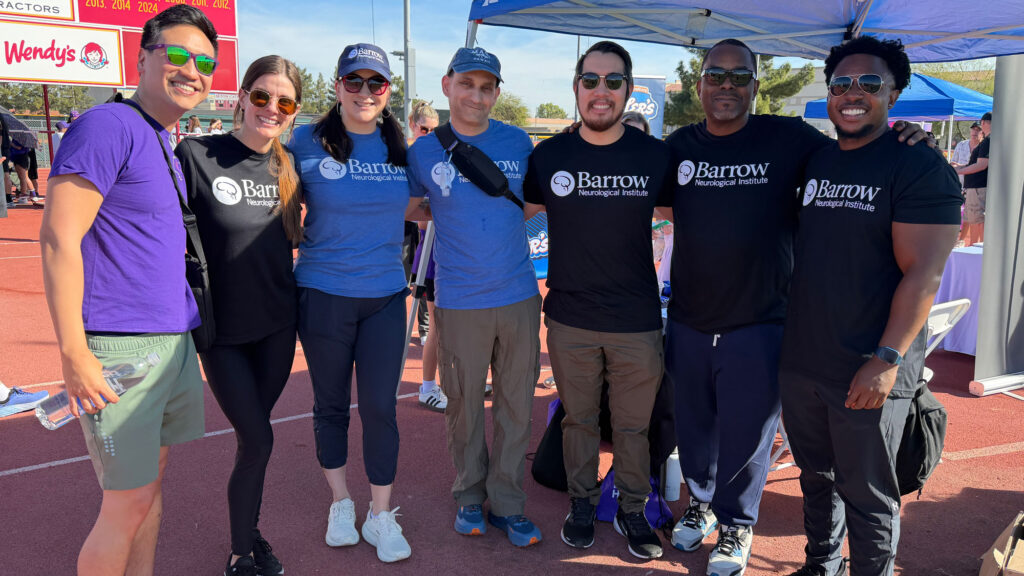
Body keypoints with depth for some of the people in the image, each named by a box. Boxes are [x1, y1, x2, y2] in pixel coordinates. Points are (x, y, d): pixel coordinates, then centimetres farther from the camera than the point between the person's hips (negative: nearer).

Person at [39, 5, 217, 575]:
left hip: (177, 341, 9)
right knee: (129, 503, -1)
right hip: (120, 348, -8)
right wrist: (73, 351, -20)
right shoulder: (109, 126, -12)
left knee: (152, 480, 17)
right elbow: (58, 237, -17)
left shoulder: (166, 145, 15)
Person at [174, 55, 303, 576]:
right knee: (258, 440, -3)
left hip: (278, 325, 4)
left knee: (252, 434, 15)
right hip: (222, 327, -4)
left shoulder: (288, 166, 3)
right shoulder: (195, 155, -12)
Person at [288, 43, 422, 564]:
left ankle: (381, 516, 21)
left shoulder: (401, 146, 4)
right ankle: (341, 504, 34)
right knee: (331, 403, 13)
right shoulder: (308, 142, -4)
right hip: (323, 295, -1)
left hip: (385, 295, 2)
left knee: (380, 407, 2)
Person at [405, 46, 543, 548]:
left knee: (516, 406, 8)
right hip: (459, 303, -1)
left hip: (519, 297, 2)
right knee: (464, 406, 9)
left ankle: (506, 503, 23)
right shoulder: (424, 152, 0)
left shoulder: (518, 143, 4)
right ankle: (470, 497, 29)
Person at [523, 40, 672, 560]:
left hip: (637, 322, 0)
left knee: (632, 425, 11)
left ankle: (633, 509, 31)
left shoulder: (655, 155, -2)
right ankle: (582, 502, 35)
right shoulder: (548, 156, -1)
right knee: (579, 419, 16)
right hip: (570, 320, 1)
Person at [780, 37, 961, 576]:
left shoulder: (920, 168, -9)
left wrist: (887, 360, -21)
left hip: (868, 372, -6)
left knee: (867, 494, 6)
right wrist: (786, 337, 13)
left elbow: (922, 274, -16)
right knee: (816, 476, 21)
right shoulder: (812, 162, 10)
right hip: (800, 362, 6)